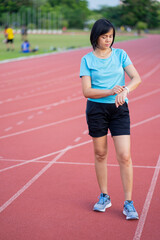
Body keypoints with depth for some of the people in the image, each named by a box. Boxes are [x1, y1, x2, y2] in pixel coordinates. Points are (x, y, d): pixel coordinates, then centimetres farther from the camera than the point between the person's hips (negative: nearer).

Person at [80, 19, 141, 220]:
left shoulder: (120, 54, 4)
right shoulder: (87, 60, 0)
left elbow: (136, 78, -4)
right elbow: (86, 91, -7)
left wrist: (124, 91, -24)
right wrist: (111, 91, -18)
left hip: (119, 109, 0)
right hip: (96, 109, 0)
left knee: (124, 156, -7)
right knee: (100, 154, 9)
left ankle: (128, 203, 3)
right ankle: (104, 197, 26)